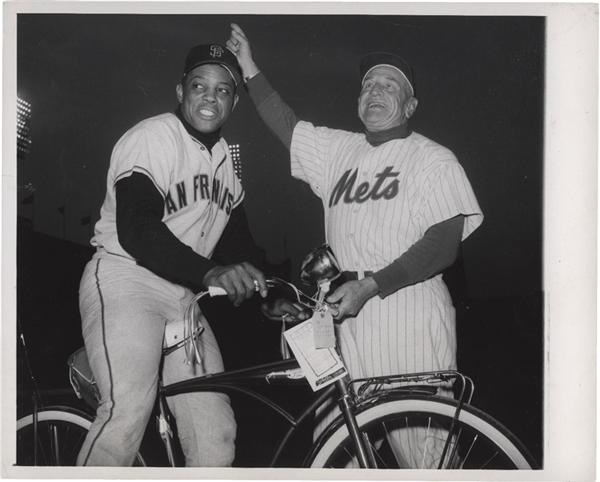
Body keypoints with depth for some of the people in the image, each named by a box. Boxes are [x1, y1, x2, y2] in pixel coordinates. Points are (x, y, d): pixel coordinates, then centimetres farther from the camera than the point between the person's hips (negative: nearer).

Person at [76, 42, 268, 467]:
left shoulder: (224, 157, 18)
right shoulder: (151, 138, -7)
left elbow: (237, 236, 22)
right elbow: (136, 230, -22)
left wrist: (274, 293, 5)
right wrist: (210, 273, -33)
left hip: (183, 295, 7)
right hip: (125, 278, -7)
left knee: (216, 435, -3)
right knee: (129, 413, -28)